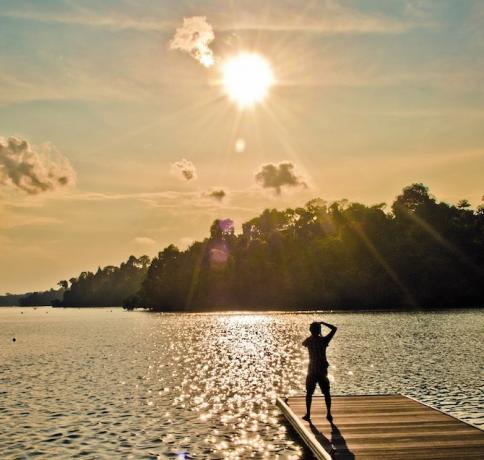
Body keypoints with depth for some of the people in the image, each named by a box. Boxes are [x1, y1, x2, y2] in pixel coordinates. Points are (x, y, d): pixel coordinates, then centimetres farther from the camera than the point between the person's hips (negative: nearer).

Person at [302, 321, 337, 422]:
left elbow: (303, 343, 20)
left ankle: (308, 414, 10)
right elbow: (334, 328, 0)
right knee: (326, 393, 11)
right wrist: (323, 323, 4)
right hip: (323, 370, 0)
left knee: (309, 393, 9)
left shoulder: (309, 341, -6)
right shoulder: (324, 340, -10)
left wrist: (311, 336, 22)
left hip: (312, 370, 0)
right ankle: (329, 414, 10)